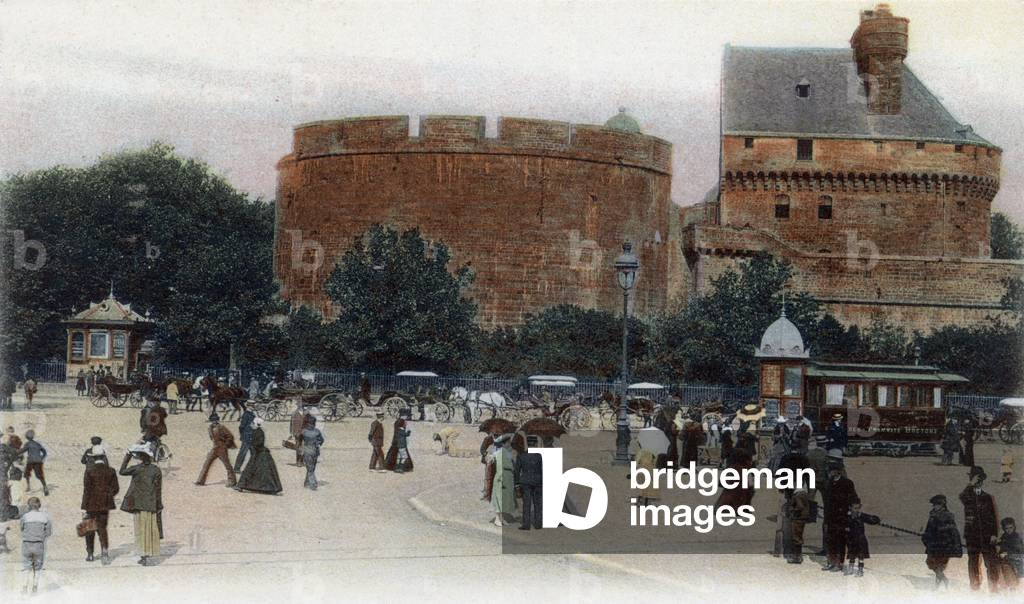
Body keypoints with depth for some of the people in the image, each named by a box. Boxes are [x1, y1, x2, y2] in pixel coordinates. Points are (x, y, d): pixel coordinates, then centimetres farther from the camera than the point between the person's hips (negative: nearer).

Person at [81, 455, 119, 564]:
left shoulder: (89, 470, -11)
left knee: (90, 529, 14)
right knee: (102, 528, 9)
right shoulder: (111, 471, -3)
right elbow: (115, 488, -1)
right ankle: (104, 550, -11)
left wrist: (85, 506, -7)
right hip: (105, 505, 2)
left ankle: (90, 554, 22)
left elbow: (87, 489, -11)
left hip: (92, 504, -2)